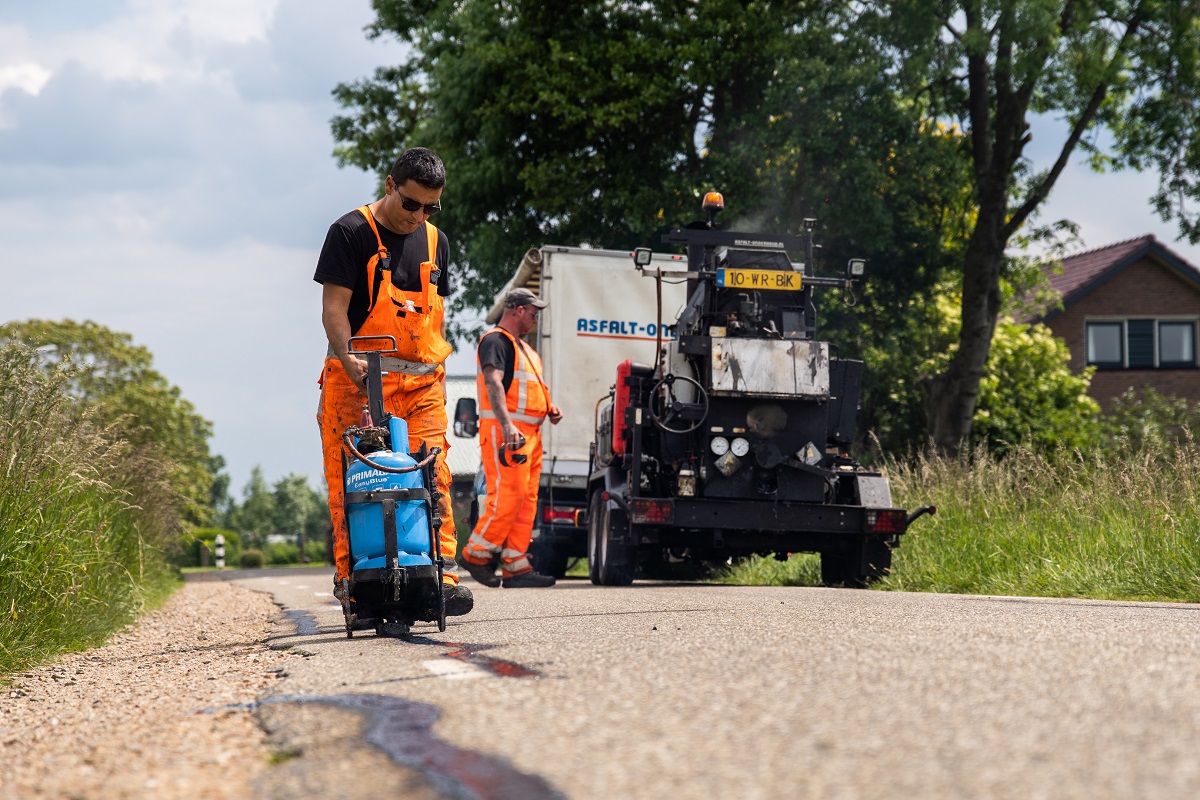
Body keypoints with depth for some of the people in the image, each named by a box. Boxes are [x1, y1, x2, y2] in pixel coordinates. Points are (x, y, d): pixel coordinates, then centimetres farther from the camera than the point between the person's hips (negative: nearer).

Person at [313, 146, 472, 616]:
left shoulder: (435, 242, 16)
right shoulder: (351, 233, -2)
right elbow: (334, 306, -8)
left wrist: (435, 365, 15)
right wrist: (348, 359, -23)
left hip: (421, 382, 4)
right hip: (359, 380, -4)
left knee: (433, 478, -7)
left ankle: (443, 574, -10)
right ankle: (350, 577, 1)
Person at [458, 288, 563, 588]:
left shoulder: (522, 348, 24)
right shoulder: (495, 341, -7)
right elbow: (493, 382, -21)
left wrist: (549, 409, 14)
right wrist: (507, 425, -33)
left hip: (529, 434, 10)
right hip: (505, 433, -10)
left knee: (526, 501, 6)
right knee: (507, 497, -13)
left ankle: (516, 567, 7)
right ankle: (476, 555, -2)